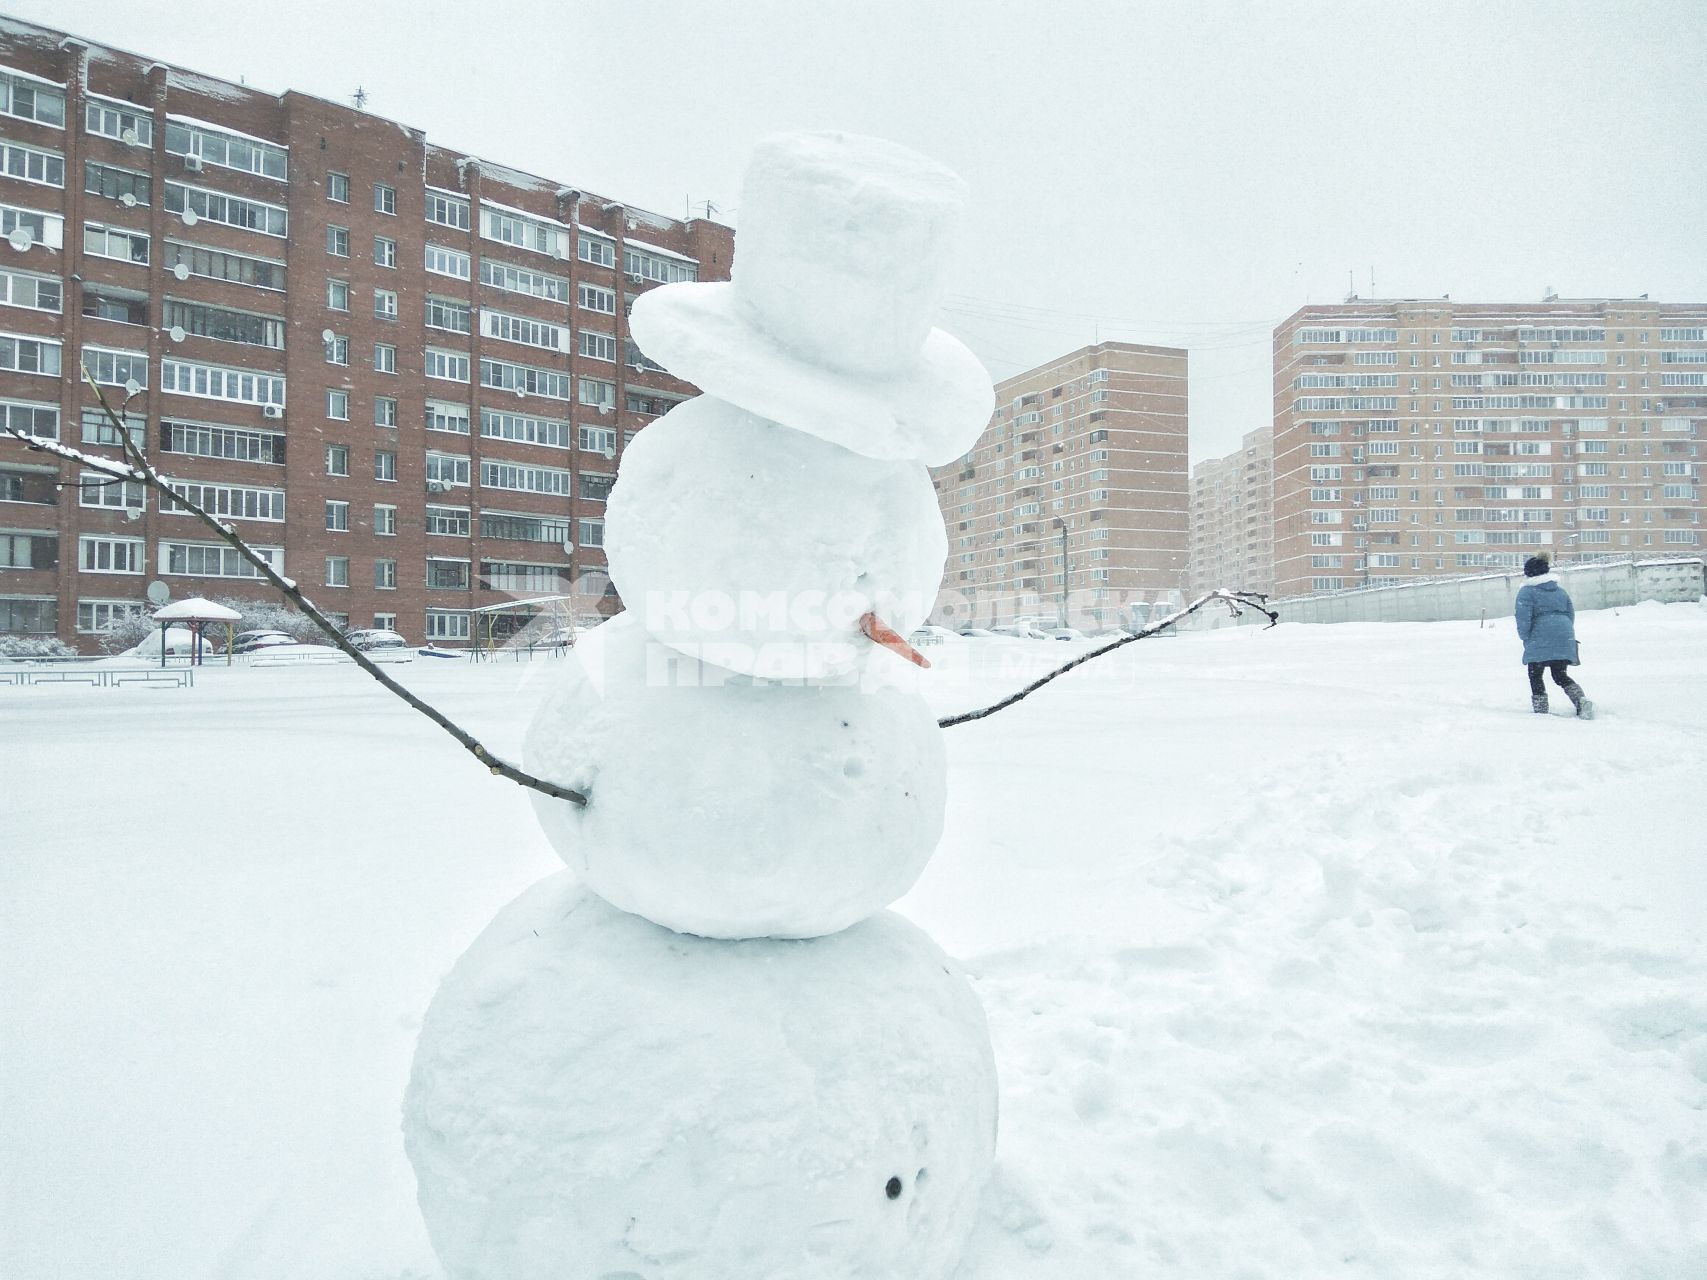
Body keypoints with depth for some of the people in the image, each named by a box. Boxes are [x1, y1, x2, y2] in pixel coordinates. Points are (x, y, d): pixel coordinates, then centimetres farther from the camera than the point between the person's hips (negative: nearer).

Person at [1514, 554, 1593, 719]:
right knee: (1560, 675, 15)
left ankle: (1540, 711, 4)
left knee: (1535, 676, 6)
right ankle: (1582, 701, -6)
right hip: (1565, 638, 6)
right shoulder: (1560, 590, 19)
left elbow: (1523, 618, -11)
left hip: (1540, 641, -6)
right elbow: (1571, 614, 20)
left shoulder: (1526, 591, -2)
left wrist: (1524, 637, 2)